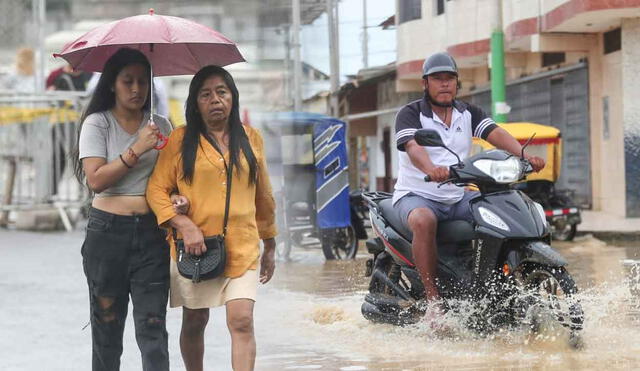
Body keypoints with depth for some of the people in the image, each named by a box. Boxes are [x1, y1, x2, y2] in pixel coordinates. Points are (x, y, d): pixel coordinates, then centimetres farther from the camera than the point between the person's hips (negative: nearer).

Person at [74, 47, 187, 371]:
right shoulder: (97, 123, 0)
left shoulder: (160, 126, 10)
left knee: (152, 327, -7)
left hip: (151, 234, 2)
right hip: (108, 232, -2)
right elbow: (96, 179, -10)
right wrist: (137, 150, -15)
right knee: (107, 324, 5)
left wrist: (175, 197, -5)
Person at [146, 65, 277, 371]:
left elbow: (263, 196, 17)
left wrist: (270, 246, 20)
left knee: (242, 322, -13)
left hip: (242, 248, 1)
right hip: (194, 247, 0)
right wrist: (185, 225, -16)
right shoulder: (181, 139, 2)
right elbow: (156, 189, -3)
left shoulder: (250, 138, 9)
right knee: (194, 322, 11)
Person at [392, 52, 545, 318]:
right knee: (423, 221, -39)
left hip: (458, 197, 5)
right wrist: (431, 170, -48)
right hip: (417, 195, -5)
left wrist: (524, 155, -26)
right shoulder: (410, 114, -5)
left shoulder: (469, 113, 11)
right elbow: (413, 147, -25)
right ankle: (432, 298, -35)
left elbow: (496, 134, -6)